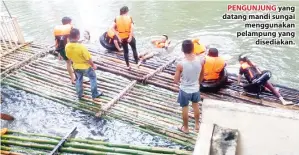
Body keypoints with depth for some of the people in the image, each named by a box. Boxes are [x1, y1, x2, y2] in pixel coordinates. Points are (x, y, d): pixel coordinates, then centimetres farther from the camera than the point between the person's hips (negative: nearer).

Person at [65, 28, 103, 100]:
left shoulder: (67, 46, -15)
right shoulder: (81, 47, -33)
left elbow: (69, 57, 2)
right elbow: (88, 58, -23)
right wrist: (93, 65, -6)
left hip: (76, 66, 5)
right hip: (86, 66, -5)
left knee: (78, 80, 25)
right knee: (93, 78, 17)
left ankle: (79, 95, 38)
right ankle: (95, 94, 26)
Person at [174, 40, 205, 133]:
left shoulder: (180, 64, -27)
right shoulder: (201, 60, -17)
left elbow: (176, 81, -17)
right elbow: (202, 76, 0)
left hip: (184, 90, -3)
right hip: (195, 88, 3)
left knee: (185, 108, 18)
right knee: (196, 106, 27)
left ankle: (185, 128, 37)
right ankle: (197, 125, 44)